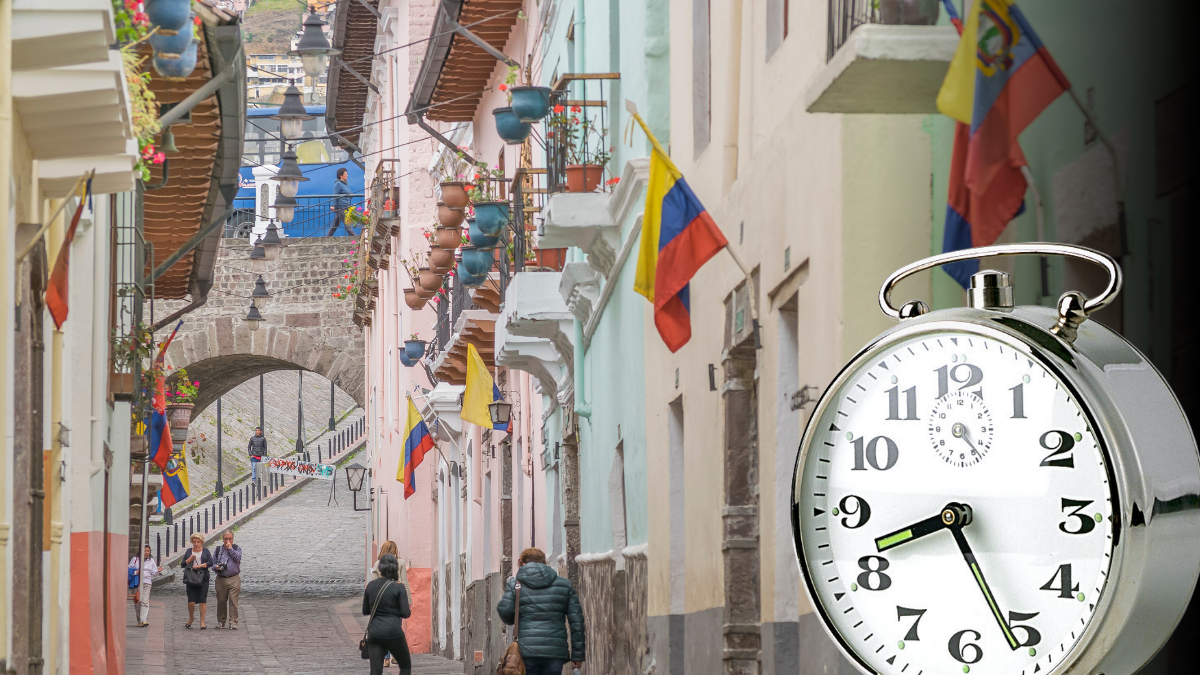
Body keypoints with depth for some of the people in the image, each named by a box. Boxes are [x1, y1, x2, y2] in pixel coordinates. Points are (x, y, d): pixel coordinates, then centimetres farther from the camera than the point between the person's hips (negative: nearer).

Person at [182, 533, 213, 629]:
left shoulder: (205, 551, 10)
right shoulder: (189, 551, 13)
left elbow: (210, 562, -3)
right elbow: (183, 564, 10)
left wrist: (200, 565, -13)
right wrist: (189, 559, -8)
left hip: (203, 578, -1)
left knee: (202, 600, -5)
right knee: (191, 601, -8)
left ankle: (202, 622, -1)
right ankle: (191, 618, 17)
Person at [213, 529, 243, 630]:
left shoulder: (236, 548, 11)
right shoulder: (218, 550, 15)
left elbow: (238, 558, -8)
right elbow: (213, 562, 14)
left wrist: (230, 548, -5)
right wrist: (216, 567, -8)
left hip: (234, 579, -2)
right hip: (221, 579, 2)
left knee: (233, 601, -8)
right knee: (221, 601, 5)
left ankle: (233, 622, -7)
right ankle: (221, 621, 17)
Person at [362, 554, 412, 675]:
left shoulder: (371, 586, 5)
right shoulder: (399, 587, -7)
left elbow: (365, 611, 12)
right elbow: (406, 613, -10)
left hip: (374, 632, 3)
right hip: (393, 632, -3)